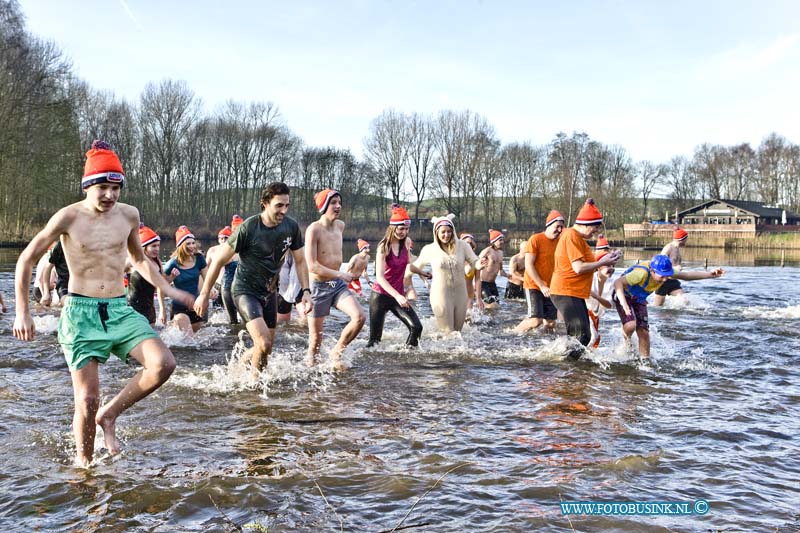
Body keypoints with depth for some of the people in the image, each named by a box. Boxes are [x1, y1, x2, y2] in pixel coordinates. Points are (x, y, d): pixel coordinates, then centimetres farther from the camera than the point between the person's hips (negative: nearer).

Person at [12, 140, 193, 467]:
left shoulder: (129, 215, 5)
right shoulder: (69, 217, -6)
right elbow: (26, 260, 4)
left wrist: (167, 289, 15)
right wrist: (22, 312, 2)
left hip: (120, 310, 4)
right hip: (81, 312, -3)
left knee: (163, 365, -19)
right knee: (87, 400, -5)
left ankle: (109, 415, 4)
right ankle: (83, 460, 22)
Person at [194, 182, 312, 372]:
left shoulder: (291, 227, -7)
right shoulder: (248, 228, -21)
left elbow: (300, 261, 7)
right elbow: (219, 260, -12)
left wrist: (306, 291, -5)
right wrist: (204, 295, -9)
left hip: (269, 292, 6)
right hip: (245, 290, -6)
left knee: (266, 348, 12)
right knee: (264, 344, -21)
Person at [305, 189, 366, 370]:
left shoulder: (340, 225, 5)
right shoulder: (314, 229, -17)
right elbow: (312, 266, -22)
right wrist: (341, 275, -24)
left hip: (338, 285, 6)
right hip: (319, 287, -5)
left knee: (360, 317, -14)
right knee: (316, 339, 3)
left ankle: (337, 352, 7)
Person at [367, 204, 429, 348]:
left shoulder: (405, 245, 5)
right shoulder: (384, 247, -13)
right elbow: (379, 277, -22)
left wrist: (423, 273, 37)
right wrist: (397, 296, -32)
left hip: (398, 295, 5)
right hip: (380, 296, -5)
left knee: (416, 327, -12)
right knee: (375, 336, -3)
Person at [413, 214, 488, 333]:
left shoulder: (462, 245, -4)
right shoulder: (429, 249, -5)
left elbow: (474, 262, -5)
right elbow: (416, 266, 11)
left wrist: (479, 264, -25)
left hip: (460, 293, 3)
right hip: (441, 294, -3)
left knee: (457, 330, 16)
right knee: (447, 333, -3)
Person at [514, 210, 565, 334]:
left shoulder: (559, 242, 8)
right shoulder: (535, 239, -9)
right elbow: (528, 265, -13)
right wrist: (542, 286, -17)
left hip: (549, 288, 6)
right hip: (533, 286, -6)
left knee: (551, 323, 0)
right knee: (536, 320, -16)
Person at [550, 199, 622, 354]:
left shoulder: (576, 237, 18)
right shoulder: (572, 236, -14)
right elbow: (578, 268, -22)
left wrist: (603, 260, 6)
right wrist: (602, 263, -11)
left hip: (575, 294, 11)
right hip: (566, 293, -11)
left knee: (583, 335, 13)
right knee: (582, 336, -14)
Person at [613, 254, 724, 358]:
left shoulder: (665, 272, -18)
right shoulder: (642, 273, -39)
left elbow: (687, 275, -8)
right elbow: (618, 282, -44)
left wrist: (710, 274, -18)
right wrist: (623, 302, -57)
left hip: (639, 300, 6)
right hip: (623, 296, -6)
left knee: (644, 332, -2)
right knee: (631, 325, -27)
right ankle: (627, 342, 5)